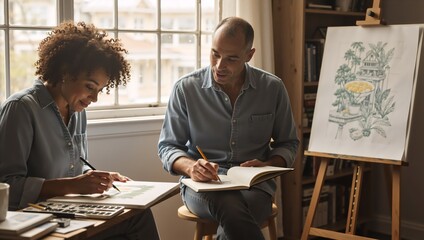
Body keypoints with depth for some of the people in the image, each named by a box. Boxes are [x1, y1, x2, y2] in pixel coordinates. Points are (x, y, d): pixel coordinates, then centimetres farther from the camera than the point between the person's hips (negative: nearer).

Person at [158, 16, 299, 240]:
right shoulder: (185, 88, -2)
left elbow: (288, 143, 14)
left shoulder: (273, 88, 2)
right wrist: (191, 167, -18)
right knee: (231, 207, -38)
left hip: (255, 183, 1)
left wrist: (268, 166, -8)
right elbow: (167, 146, 4)